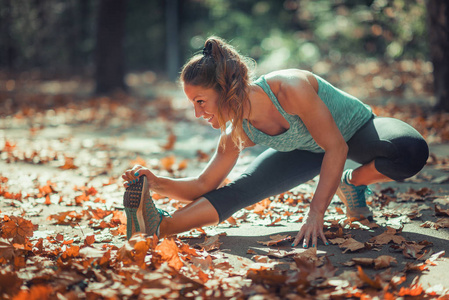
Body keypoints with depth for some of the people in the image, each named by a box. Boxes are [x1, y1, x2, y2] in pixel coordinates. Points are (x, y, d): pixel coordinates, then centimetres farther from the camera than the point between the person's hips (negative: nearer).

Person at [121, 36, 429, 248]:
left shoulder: (289, 89, -39)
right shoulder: (237, 133, -20)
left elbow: (337, 148, -33)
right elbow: (204, 185, -12)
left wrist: (316, 214, -34)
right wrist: (159, 183, -31)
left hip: (356, 129, -3)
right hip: (309, 151, 4)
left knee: (411, 150, -35)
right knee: (239, 191, -18)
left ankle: (353, 181, -9)